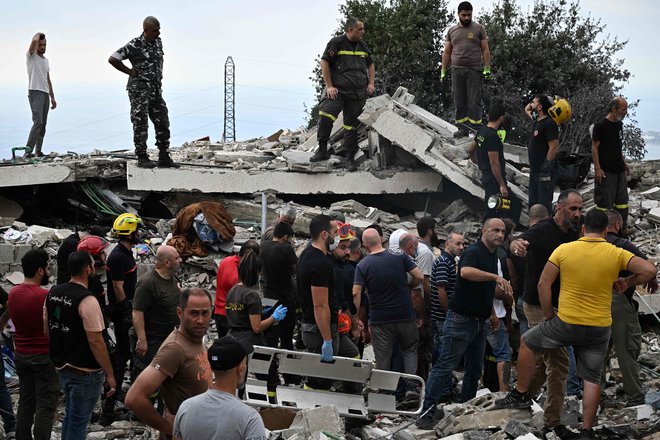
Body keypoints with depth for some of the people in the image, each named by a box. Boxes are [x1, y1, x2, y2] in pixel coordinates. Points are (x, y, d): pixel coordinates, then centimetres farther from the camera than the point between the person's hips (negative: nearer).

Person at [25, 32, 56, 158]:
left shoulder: (46, 60, 20)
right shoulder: (31, 56, 0)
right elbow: (34, 41, -20)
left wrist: (52, 98, 17)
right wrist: (38, 35, 2)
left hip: (45, 93, 7)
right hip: (35, 92, -7)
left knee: (43, 124, 4)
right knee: (38, 121, -19)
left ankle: (38, 151, 6)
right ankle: (28, 150, -21)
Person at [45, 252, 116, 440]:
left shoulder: (53, 293, 2)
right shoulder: (87, 300, -22)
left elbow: (47, 330, 11)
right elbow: (96, 341, -23)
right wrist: (110, 374, -16)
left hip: (62, 366, 8)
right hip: (85, 371, -8)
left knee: (71, 415, 22)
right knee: (79, 420, 3)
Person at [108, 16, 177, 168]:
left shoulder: (158, 42, 8)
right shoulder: (134, 45, -14)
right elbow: (112, 59, -16)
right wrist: (130, 71, -11)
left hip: (156, 91, 7)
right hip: (139, 91, -7)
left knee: (163, 124, 4)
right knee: (141, 125, -3)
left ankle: (164, 158, 9)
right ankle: (142, 158, 3)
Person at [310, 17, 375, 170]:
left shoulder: (363, 46, 16)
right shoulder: (336, 43, -2)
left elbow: (370, 65, 28)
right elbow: (324, 62, -4)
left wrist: (371, 83, 13)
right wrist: (329, 86, -10)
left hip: (358, 94, 5)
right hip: (338, 90, -5)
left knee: (351, 125, 5)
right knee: (325, 115, -24)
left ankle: (350, 158, 12)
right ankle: (322, 151, -14)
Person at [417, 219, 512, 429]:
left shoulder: (493, 256, 15)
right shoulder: (473, 252, -15)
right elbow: (466, 272, -38)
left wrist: (491, 313, 24)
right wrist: (496, 277, -39)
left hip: (479, 321, 9)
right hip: (461, 319, -9)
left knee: (475, 370, 14)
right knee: (445, 366, -9)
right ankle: (427, 412, -9)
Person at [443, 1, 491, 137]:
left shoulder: (478, 28, 5)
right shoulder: (452, 30, 13)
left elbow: (485, 50, 3)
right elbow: (447, 52, 15)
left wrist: (487, 69, -6)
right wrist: (443, 71, 9)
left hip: (474, 70, -3)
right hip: (457, 70, 3)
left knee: (474, 101, -5)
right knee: (459, 101, 4)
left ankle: (476, 128, -6)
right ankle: (463, 128, 9)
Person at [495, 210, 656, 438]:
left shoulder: (564, 250, -6)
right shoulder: (616, 254, -5)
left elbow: (543, 284, -7)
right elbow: (649, 270, -12)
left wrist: (548, 315, 4)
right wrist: (627, 282, 4)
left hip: (566, 324, -1)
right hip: (599, 328, 1)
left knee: (527, 342, 22)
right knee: (592, 378, 13)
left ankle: (521, 394, 24)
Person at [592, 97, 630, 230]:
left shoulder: (619, 124, 12)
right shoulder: (600, 125, -12)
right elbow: (594, 148, -13)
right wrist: (598, 169, -17)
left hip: (619, 169, 8)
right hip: (606, 170, -8)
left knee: (622, 200, 12)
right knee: (605, 201, -5)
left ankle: (622, 227, 21)